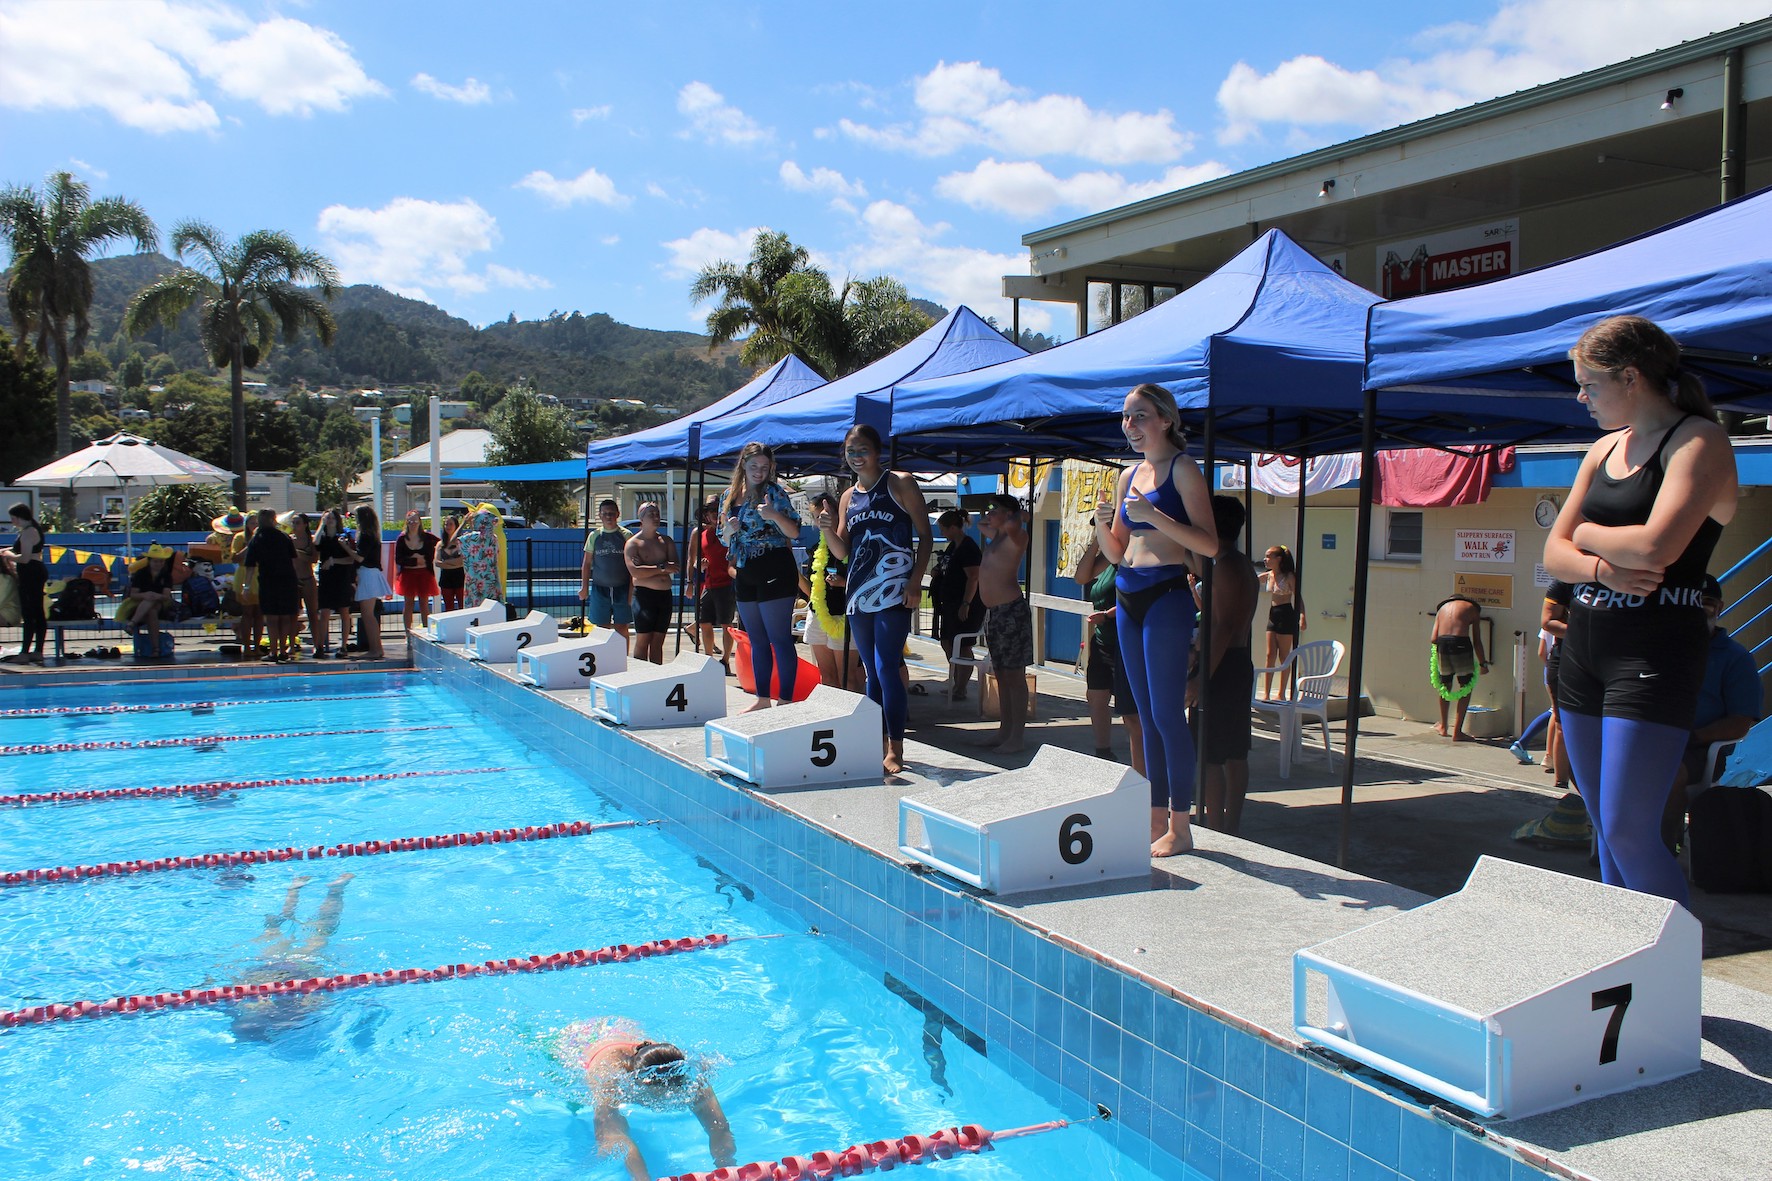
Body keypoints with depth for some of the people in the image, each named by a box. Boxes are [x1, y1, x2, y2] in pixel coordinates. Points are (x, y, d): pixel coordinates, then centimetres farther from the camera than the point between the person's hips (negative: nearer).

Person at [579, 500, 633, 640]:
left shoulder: (626, 535, 0)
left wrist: (631, 589, -5)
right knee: (602, 628, 3)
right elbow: (587, 563, 10)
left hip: (622, 590, -1)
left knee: (621, 628, 2)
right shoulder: (594, 536, 5)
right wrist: (584, 587, 4)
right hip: (600, 589, 1)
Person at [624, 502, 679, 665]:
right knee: (643, 641, -6)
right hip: (644, 595, -5)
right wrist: (661, 568, -13)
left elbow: (676, 567, 0)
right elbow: (635, 572, -14)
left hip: (665, 595, 5)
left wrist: (648, 568, -11)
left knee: (658, 642, 7)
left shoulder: (666, 541, 14)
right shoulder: (633, 543, -1)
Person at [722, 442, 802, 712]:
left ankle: (786, 700, -1)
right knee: (757, 640, 13)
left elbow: (794, 532, -14)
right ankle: (762, 698, 22)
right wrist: (730, 530, -5)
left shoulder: (774, 492, -6)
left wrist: (775, 515, -31)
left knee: (779, 639, -5)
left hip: (775, 572, -7)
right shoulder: (730, 496, 11)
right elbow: (726, 541, 17)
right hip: (745, 575, 7)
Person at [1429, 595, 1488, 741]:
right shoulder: (1471, 608, 15)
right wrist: (1483, 663, 15)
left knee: (1445, 686, 23)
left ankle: (1443, 727, 33)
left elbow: (1433, 639, 9)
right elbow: (1477, 641, 9)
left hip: (1442, 645, 3)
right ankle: (1457, 732, 9)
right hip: (1461, 644, -3)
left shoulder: (1442, 608, 23)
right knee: (1467, 688, 11)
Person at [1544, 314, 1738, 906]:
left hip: (1655, 651, -8)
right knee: (1605, 831, 10)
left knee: (1629, 832, -10)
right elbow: (1554, 553, 12)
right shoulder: (1605, 449, 15)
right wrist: (1602, 568, -10)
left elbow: (1655, 547, -23)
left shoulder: (1700, 441, -8)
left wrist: (1589, 533, -3)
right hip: (1584, 644, 8)